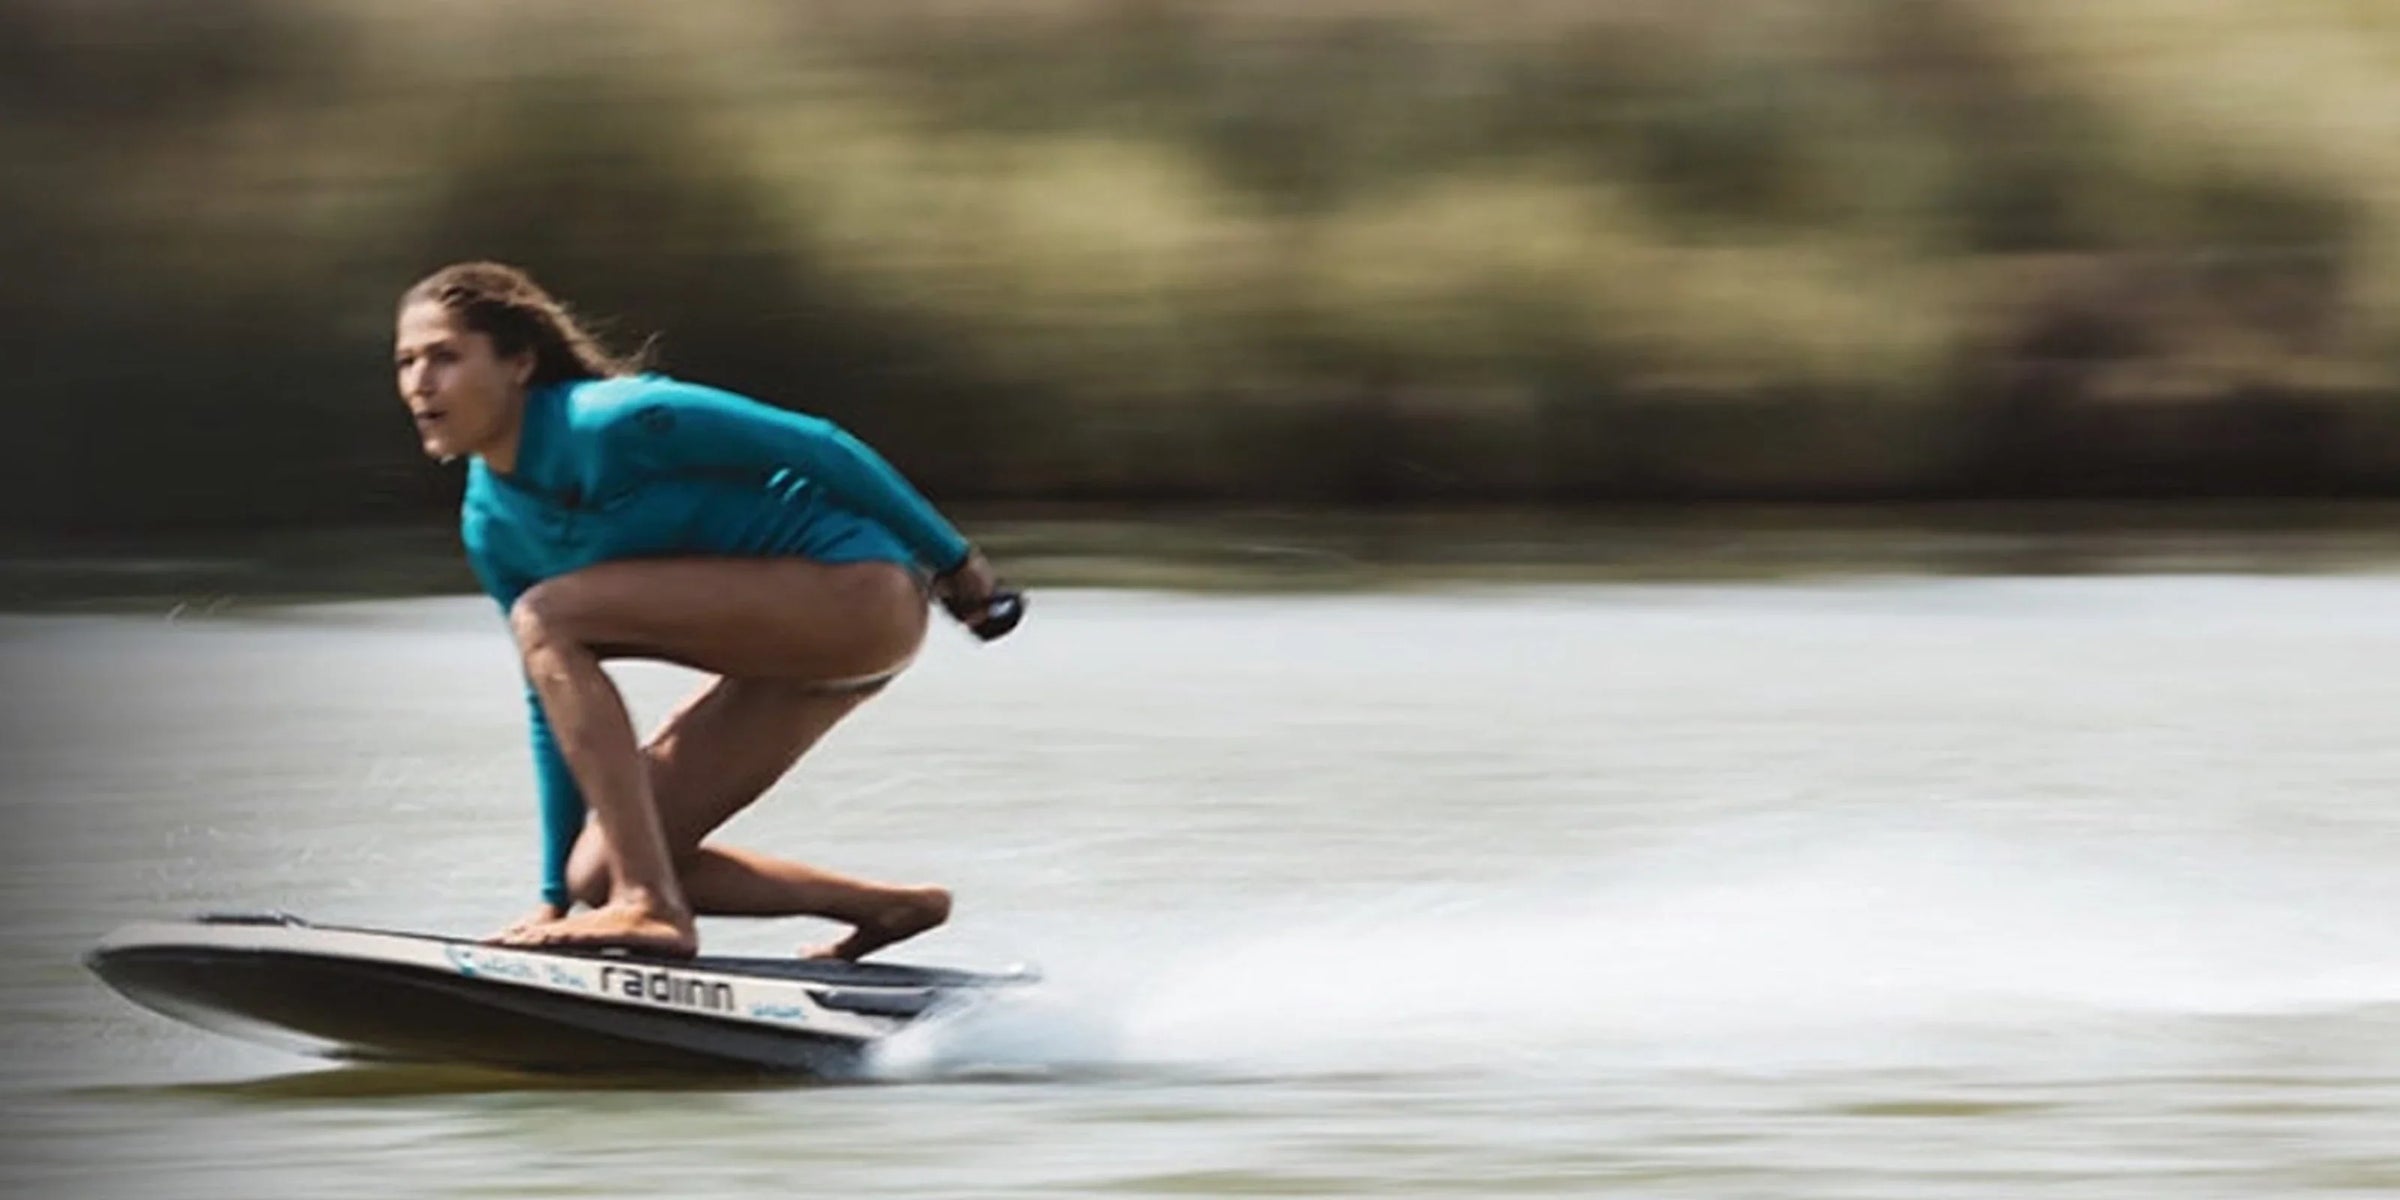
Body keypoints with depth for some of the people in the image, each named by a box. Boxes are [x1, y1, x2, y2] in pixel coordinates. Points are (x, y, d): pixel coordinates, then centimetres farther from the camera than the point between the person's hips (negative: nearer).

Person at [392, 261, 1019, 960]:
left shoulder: (609, 423, -20)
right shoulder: (490, 528, 4)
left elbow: (820, 450, -12)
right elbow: (559, 705, 14)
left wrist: (953, 562, -5)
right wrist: (554, 897, 15)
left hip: (855, 592, -9)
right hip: (785, 655, 9)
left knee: (546, 619, -20)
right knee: (600, 875, 0)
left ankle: (650, 907, -23)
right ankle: (894, 908, 11)